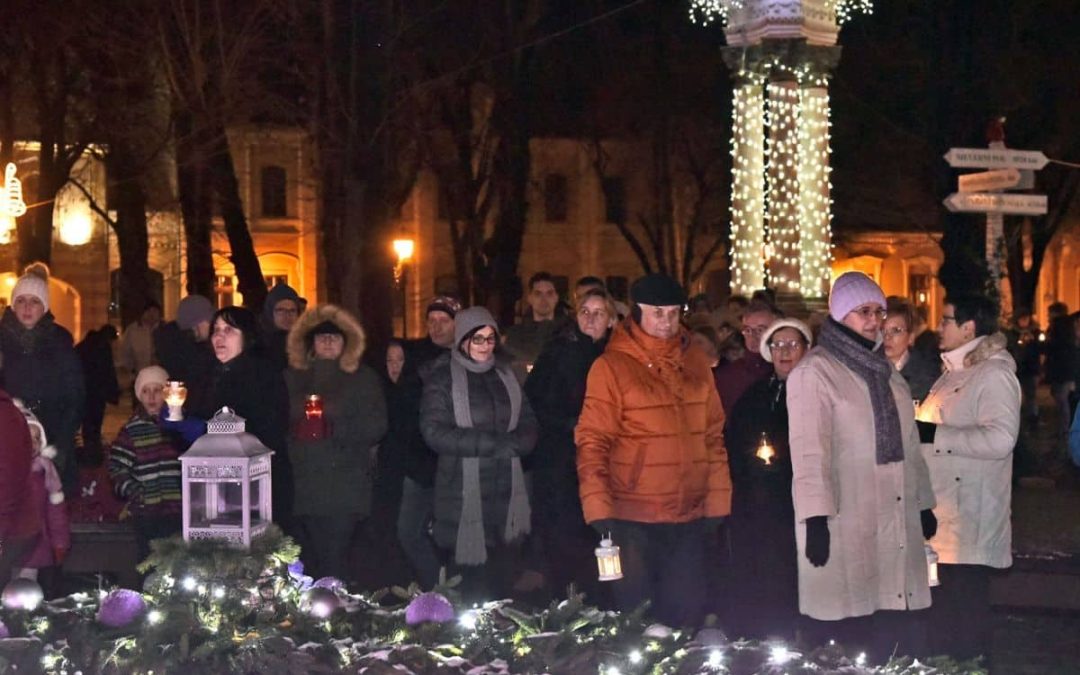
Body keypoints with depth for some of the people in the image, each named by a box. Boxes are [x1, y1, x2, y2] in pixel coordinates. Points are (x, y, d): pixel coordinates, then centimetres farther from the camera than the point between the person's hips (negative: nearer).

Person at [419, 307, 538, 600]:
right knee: (472, 584, -6)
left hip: (505, 490, 4)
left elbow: (528, 424, 13)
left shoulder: (505, 375, 15)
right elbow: (434, 432, -10)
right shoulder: (443, 378, 0)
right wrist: (491, 443, -14)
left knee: (501, 581, 2)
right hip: (464, 494, -4)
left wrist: (512, 443, -11)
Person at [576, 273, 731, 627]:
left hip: (691, 518, 4)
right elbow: (592, 443, -9)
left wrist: (717, 501, 6)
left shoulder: (695, 362, 8)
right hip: (633, 520, -4)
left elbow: (714, 436, 11)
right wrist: (599, 509, -15)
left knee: (686, 614, 11)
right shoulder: (612, 366, -7)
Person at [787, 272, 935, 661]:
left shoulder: (885, 370, 18)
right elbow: (808, 449, -13)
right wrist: (815, 516, -20)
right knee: (843, 637, -6)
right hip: (842, 520, -7)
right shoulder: (815, 371, -6)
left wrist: (923, 503, 19)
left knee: (897, 635, 3)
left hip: (895, 519, 7)